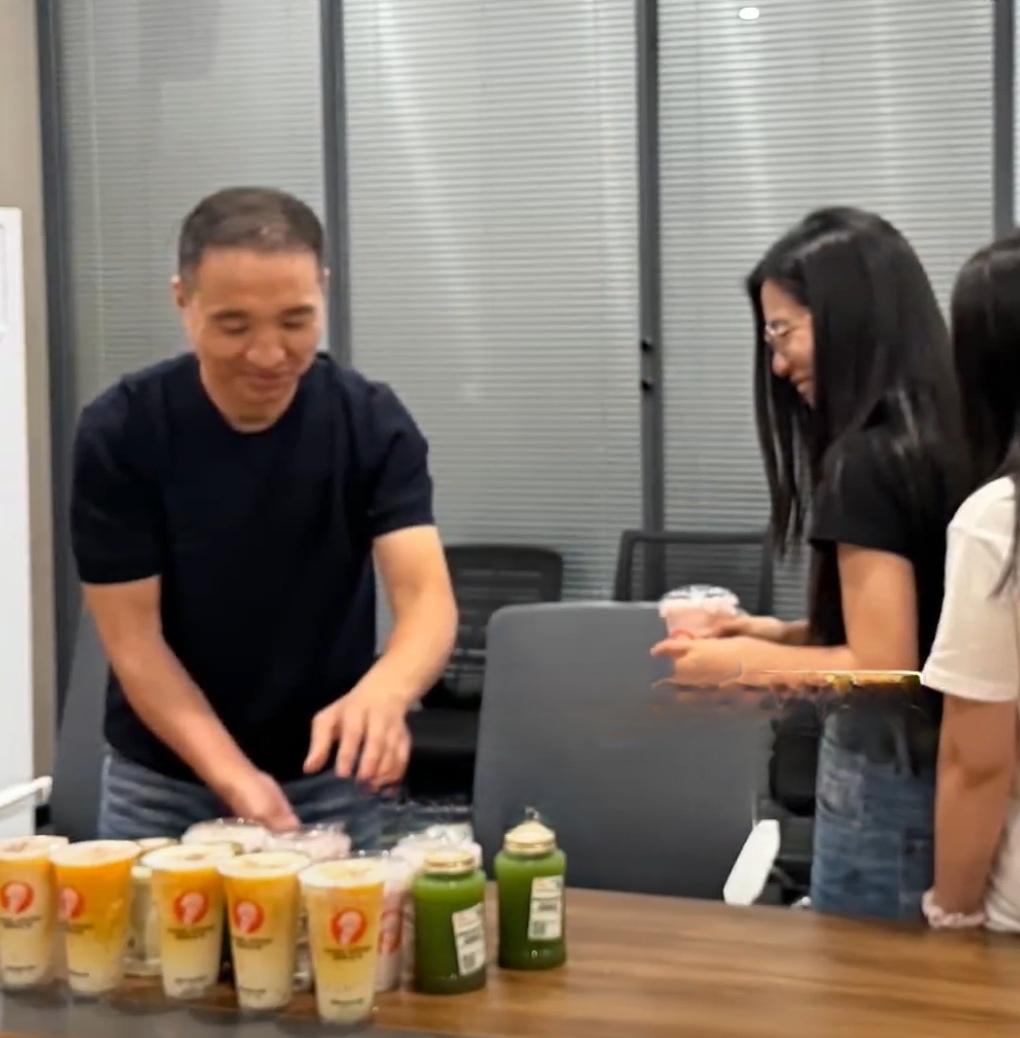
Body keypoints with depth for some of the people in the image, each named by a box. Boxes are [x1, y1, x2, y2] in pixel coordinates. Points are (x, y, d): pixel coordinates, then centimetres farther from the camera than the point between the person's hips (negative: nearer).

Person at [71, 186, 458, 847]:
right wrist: (236, 778, -27)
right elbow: (134, 640, -14)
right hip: (161, 783, 0)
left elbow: (428, 599, -23)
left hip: (329, 781, 1)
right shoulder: (120, 433, -16)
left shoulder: (373, 425, -14)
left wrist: (384, 692, -45)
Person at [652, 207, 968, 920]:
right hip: (942, 776, 8)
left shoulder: (864, 460, -19)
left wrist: (745, 662, -7)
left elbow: (883, 669, -20)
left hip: (885, 787, -8)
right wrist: (782, 634, 12)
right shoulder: (944, 439, 7)